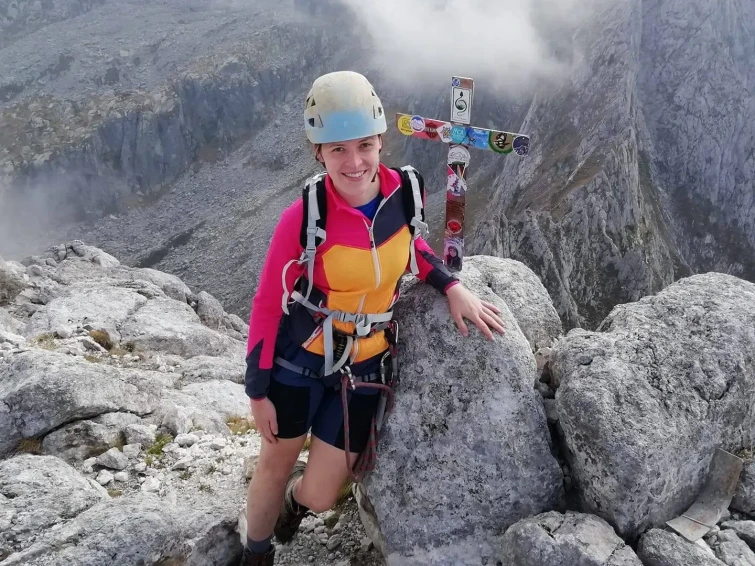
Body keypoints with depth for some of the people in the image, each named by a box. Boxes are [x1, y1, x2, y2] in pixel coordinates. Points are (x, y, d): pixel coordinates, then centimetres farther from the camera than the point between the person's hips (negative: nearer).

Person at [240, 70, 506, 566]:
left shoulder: (403, 192, -14)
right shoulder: (304, 217, -23)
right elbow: (268, 304, -12)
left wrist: (452, 286, -5)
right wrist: (258, 391, -6)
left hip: (363, 366, 3)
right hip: (299, 361, -3)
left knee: (320, 497, 11)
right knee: (275, 465, 19)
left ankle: (297, 497, 50)